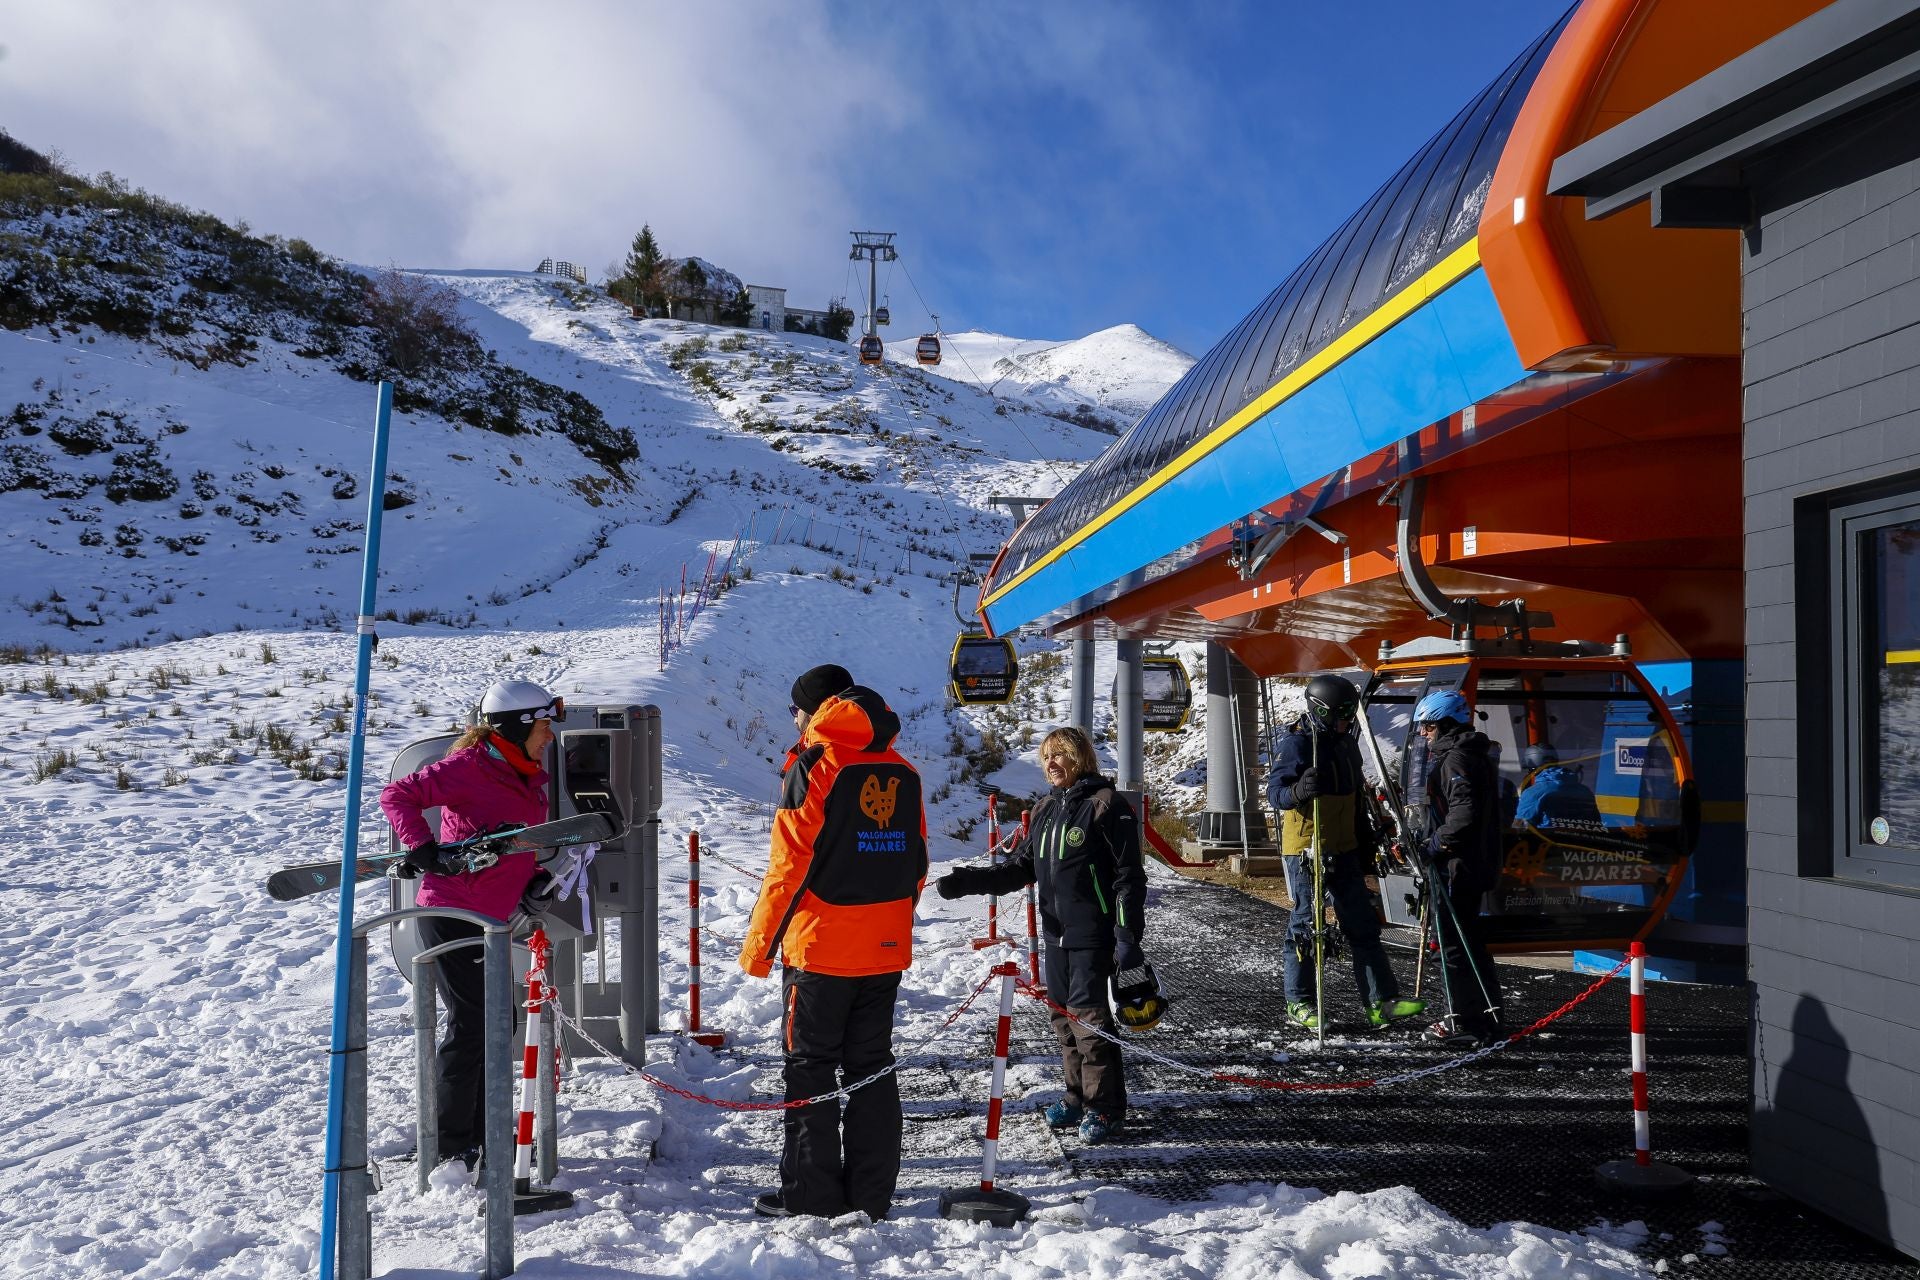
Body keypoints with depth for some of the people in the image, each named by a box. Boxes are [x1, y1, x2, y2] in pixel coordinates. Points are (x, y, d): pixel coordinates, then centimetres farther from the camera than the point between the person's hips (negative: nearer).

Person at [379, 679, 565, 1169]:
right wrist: (424, 850, -31)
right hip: (451, 914, -9)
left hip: (491, 920, 9)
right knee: (471, 1023, -5)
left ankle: (479, 1134, 29)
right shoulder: (469, 767, -15)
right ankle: (450, 1146, 8)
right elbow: (396, 796, -20)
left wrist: (535, 880, 3)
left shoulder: (531, 779, 11)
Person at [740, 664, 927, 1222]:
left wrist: (759, 945, -5)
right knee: (872, 1067, 13)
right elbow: (916, 865, 12)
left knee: (810, 1069, 5)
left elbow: (789, 866, -13)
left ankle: (811, 1196, 9)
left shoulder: (813, 768, -10)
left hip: (820, 947, -6)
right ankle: (872, 1194, 17)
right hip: (887, 950, 6)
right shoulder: (903, 773, 8)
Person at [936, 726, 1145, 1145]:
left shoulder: (1105, 804, -9)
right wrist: (966, 881, 2)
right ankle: (1077, 1097, 24)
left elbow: (1129, 875, -11)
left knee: (1089, 1017, -6)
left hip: (1092, 937, -7)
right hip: (1056, 934, 7)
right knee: (1064, 1017, 11)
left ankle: (1105, 1106, 6)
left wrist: (1128, 937, -15)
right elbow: (1021, 868, 14)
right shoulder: (1047, 809, 13)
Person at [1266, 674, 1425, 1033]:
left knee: (1363, 924, 7)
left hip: (1344, 851, 8)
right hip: (1306, 850, -8)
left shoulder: (1346, 743, 13)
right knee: (1306, 922, 0)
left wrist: (1366, 840, 22)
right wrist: (1298, 791, -43)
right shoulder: (1296, 744, -13)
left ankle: (1381, 1001, 10)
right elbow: (1274, 791, -22)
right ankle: (1299, 1003, 12)